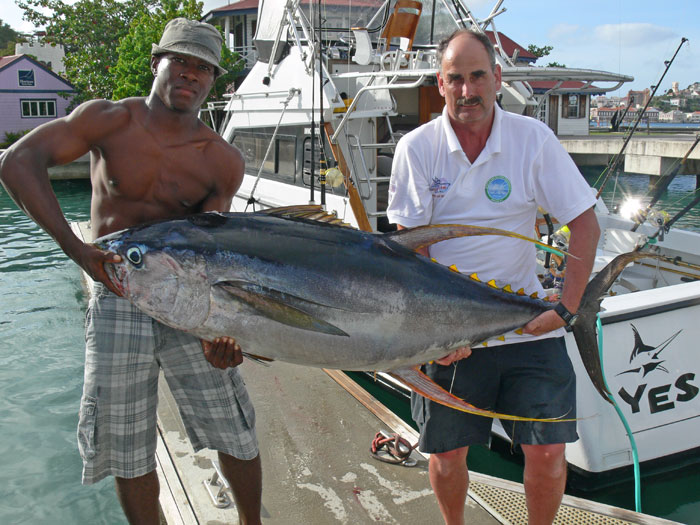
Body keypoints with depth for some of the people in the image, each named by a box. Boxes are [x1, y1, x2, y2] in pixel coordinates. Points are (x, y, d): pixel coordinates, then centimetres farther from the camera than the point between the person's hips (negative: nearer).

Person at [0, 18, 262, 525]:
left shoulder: (224, 161, -2)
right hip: (116, 305, -1)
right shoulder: (111, 119, -4)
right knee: (129, 452, 8)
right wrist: (76, 247, -25)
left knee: (237, 436, 5)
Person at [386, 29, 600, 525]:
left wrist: (566, 307, -12)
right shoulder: (417, 148, -4)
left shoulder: (533, 138, -4)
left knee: (547, 451, -1)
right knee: (446, 452, 8)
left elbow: (585, 224, -2)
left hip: (527, 323, 0)